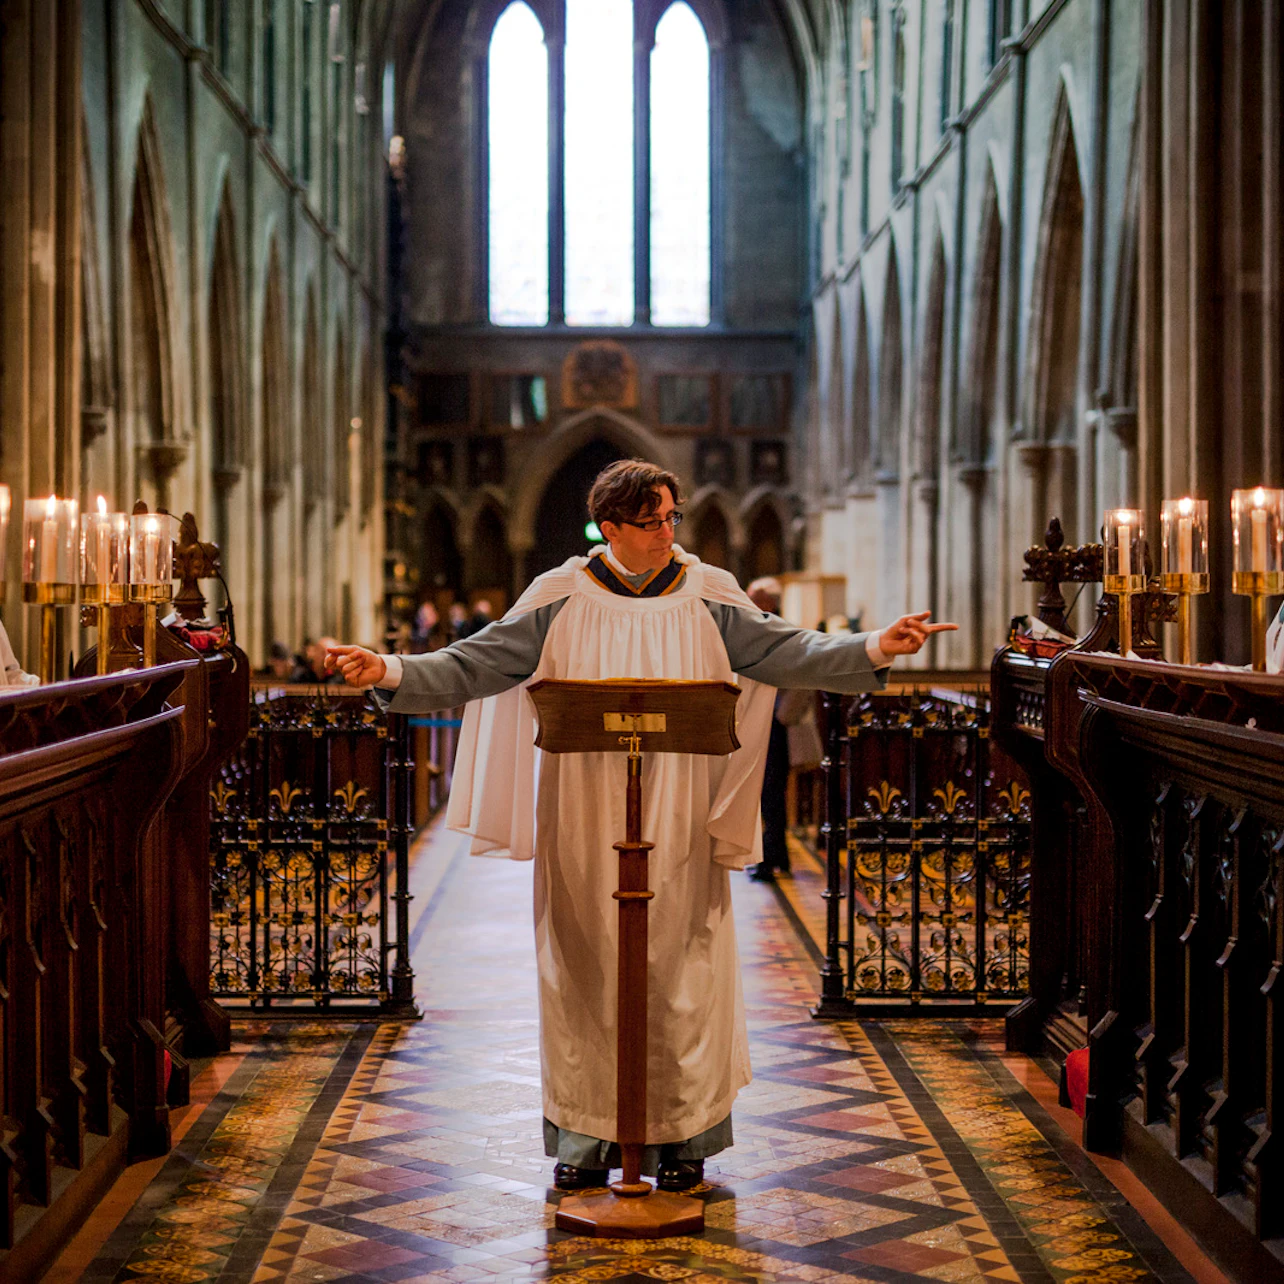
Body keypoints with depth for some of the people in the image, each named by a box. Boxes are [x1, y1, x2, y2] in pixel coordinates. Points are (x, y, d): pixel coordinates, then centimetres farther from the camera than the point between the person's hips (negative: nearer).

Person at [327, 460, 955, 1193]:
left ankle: (682, 1133, 15)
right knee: (588, 967, 5)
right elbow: (475, 664, -4)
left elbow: (786, 652, -2)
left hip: (677, 823, 0)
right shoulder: (562, 599, -1)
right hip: (585, 822, 0)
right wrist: (391, 671, -17)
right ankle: (588, 1133, 16)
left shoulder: (708, 597, 1)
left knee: (677, 965, 3)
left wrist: (876, 648, -15)